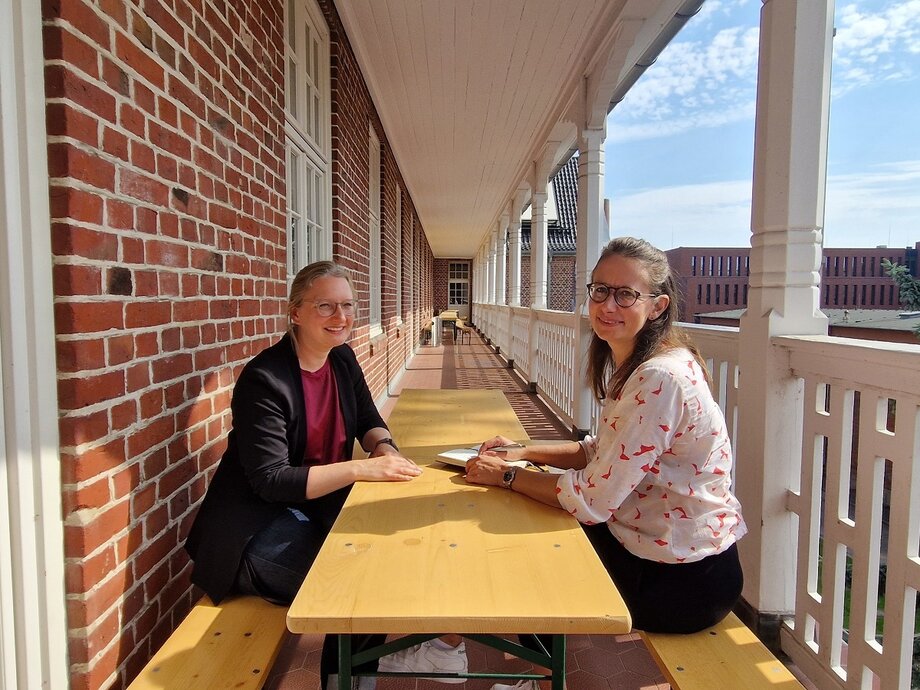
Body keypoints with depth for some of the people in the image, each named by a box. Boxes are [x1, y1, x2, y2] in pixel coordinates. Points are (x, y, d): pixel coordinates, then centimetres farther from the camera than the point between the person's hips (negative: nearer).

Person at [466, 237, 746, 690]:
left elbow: (594, 500, -26)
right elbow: (603, 452, 12)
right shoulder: (631, 365, 3)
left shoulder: (660, 379, -29)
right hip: (649, 540, 8)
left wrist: (506, 476, -14)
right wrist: (523, 452, 2)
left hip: (684, 578, -8)